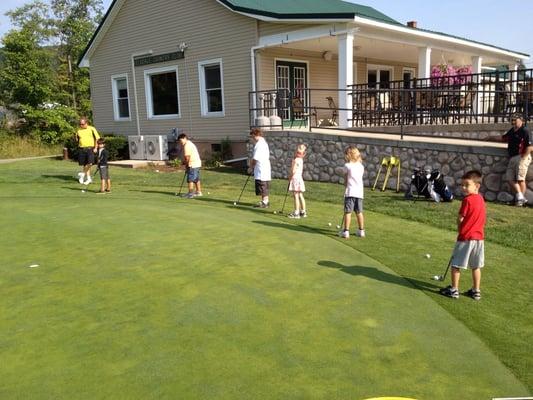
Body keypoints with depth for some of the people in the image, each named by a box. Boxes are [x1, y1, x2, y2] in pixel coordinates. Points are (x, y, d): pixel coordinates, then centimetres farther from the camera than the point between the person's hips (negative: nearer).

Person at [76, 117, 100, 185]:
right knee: (84, 164, 6)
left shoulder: (91, 129, 1)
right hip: (81, 149, 4)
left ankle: (83, 174, 5)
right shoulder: (79, 131, 11)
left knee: (90, 163, -17)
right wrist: (76, 137, 0)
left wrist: (95, 147, -5)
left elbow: (97, 138, 1)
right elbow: (77, 140, 21)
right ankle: (88, 178, 15)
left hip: (90, 148, -4)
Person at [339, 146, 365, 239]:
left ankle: (346, 231, -4)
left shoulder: (347, 165, -4)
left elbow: (345, 180, 1)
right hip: (360, 192, 5)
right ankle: (361, 231, 19)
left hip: (350, 192, -5)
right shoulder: (361, 166, 9)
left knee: (348, 212, -3)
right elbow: (360, 177, 9)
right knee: (359, 212, 13)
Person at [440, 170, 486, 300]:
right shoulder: (480, 198, 6)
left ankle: (454, 290, 12)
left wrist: (459, 229, 8)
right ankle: (476, 291, 22)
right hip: (479, 237, 7)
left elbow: (460, 219, -12)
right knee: (476, 266, 15)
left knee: (456, 264, 5)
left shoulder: (467, 200, -17)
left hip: (465, 237, -7)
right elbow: (482, 219, 12)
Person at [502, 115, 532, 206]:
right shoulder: (511, 131, 14)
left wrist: (523, 157, -18)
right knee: (510, 178, 4)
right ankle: (519, 196, 11)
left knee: (520, 179, -7)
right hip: (512, 158, 8)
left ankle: (521, 199, 2)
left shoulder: (525, 131, -10)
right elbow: (503, 138, 32)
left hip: (521, 157, -8)